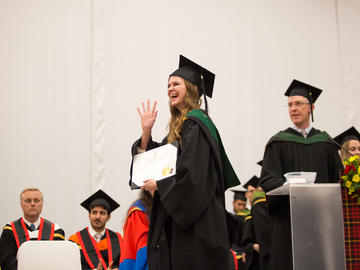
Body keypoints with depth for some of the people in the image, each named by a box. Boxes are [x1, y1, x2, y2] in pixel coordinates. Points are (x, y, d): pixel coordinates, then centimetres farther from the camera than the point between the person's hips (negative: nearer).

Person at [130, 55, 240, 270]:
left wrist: (159, 185, -11)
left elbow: (193, 175, -21)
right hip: (181, 218, 9)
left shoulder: (196, 124, -13)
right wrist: (146, 131, 5)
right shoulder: (179, 125, 16)